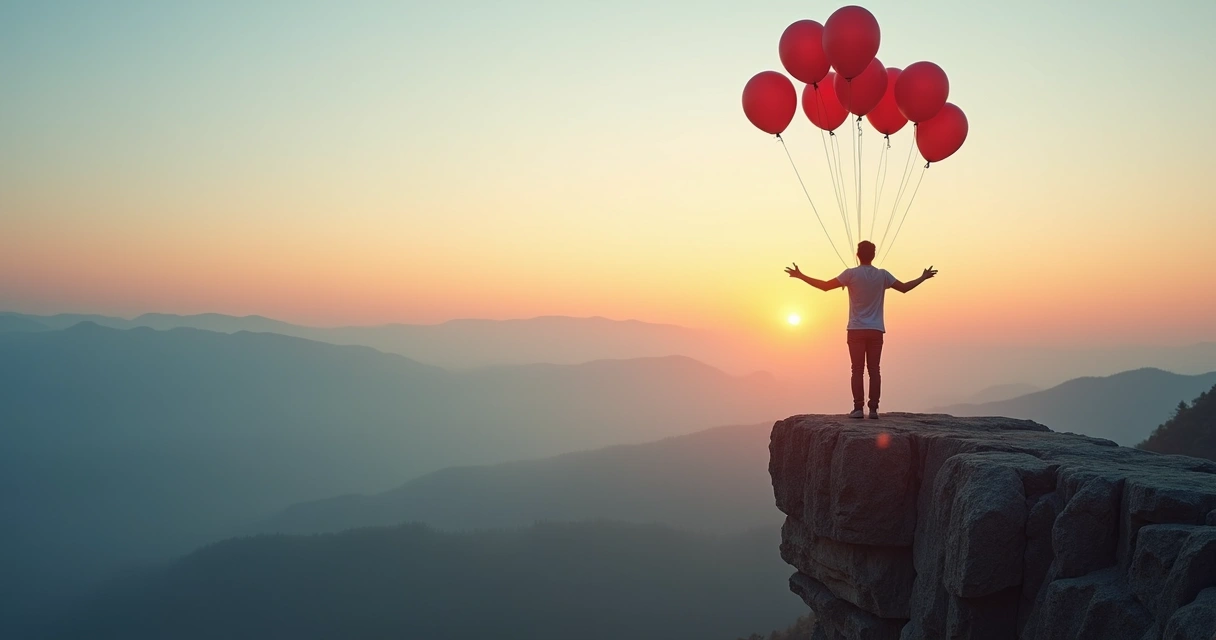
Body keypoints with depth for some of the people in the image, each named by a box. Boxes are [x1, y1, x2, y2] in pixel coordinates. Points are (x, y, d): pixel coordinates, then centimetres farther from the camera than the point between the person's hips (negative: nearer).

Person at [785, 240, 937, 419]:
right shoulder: (883, 275, 2)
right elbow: (904, 288, 8)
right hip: (876, 330, 2)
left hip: (857, 330, -2)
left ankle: (858, 408, -6)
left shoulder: (851, 274, -6)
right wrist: (923, 277, 24)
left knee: (857, 369, -1)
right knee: (874, 369, 2)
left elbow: (825, 286, -9)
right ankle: (873, 409, -1)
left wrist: (800, 276, -2)